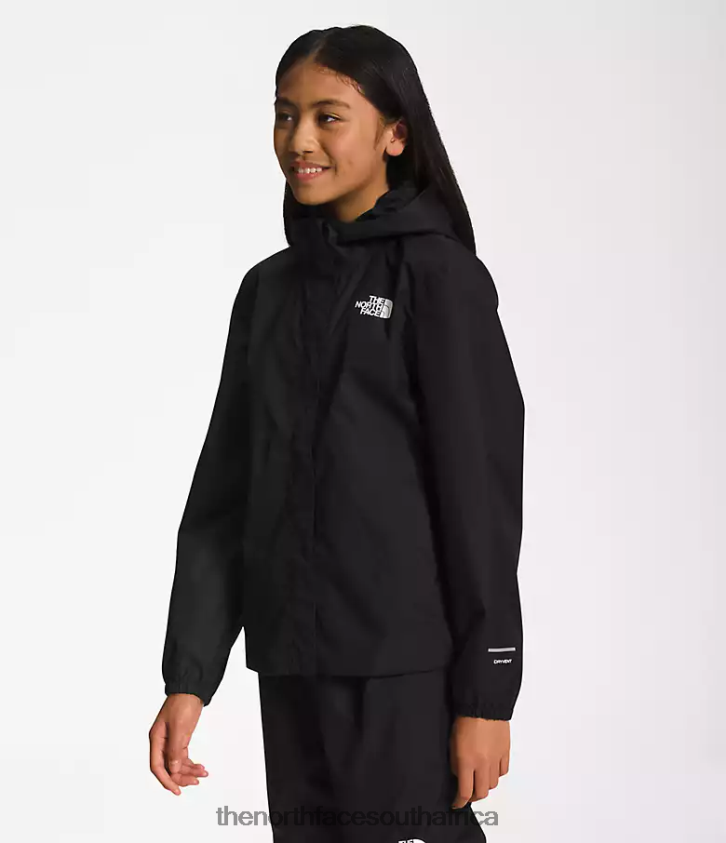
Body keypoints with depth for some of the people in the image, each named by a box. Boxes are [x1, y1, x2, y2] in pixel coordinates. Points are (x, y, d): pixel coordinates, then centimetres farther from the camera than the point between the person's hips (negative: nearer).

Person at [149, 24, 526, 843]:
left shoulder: (438, 275, -5)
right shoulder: (269, 289, 11)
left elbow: (483, 487, -9)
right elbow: (221, 494, 10)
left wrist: (485, 692, -12)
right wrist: (187, 675, 3)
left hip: (407, 667, -5)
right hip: (289, 662, 5)